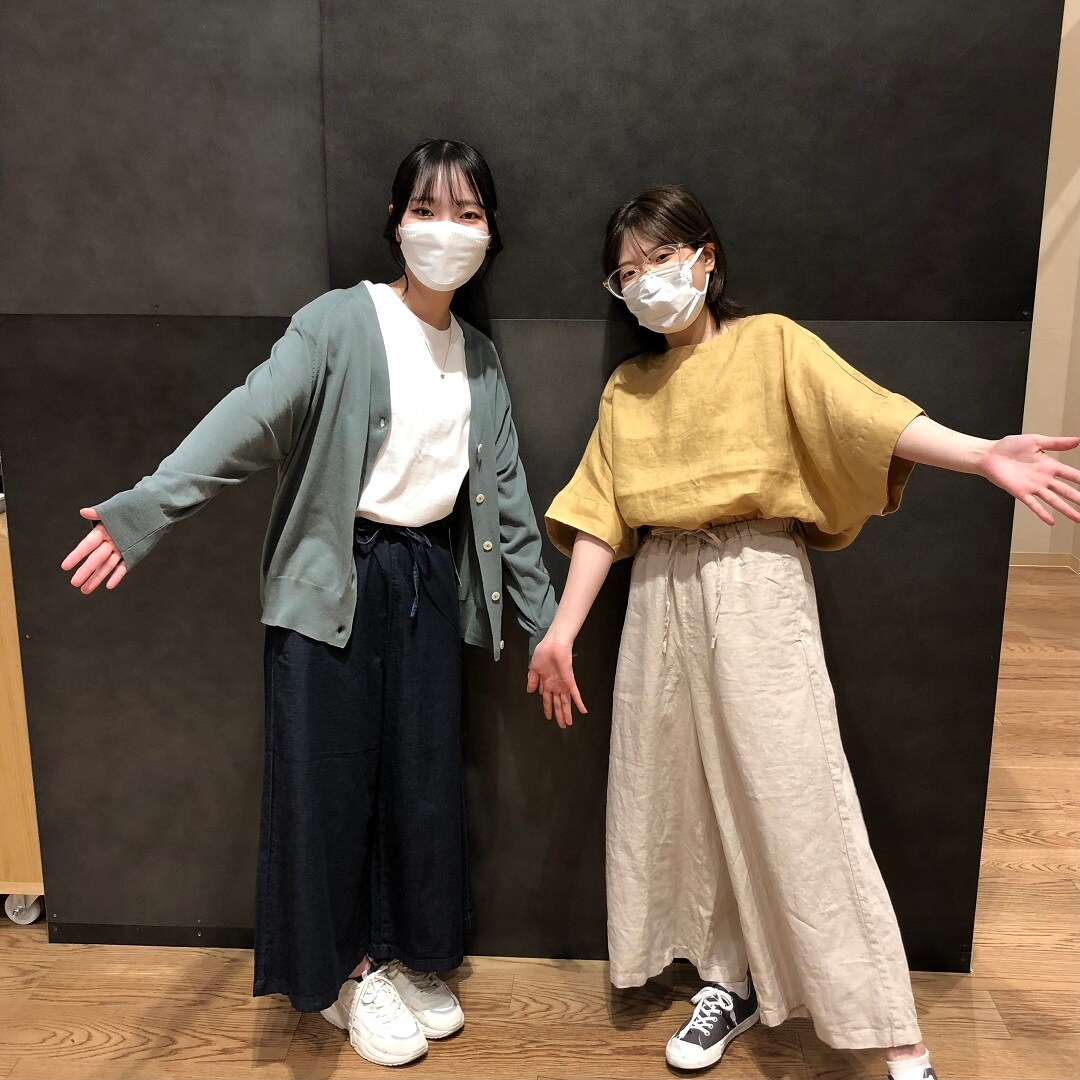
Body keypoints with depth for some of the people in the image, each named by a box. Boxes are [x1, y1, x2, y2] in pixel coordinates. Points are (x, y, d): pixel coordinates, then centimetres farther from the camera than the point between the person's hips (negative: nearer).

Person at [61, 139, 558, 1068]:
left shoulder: (481, 360, 11)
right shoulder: (339, 322, -6)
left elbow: (506, 493, 12)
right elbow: (249, 421, -18)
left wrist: (545, 617, 12)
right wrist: (143, 511, -32)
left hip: (433, 579, 5)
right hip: (335, 579, -4)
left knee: (425, 775, 10)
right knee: (328, 774, 2)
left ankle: (403, 956, 32)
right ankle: (346, 972, 25)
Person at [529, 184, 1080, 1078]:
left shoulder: (770, 343, 1)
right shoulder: (626, 390, 13)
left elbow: (867, 414, -13)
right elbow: (601, 517, 7)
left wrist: (984, 454, -28)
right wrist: (563, 630, 0)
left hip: (757, 588, -4)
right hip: (662, 596, 5)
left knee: (794, 796, -5)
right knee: (684, 793, 10)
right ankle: (732, 978, 31)